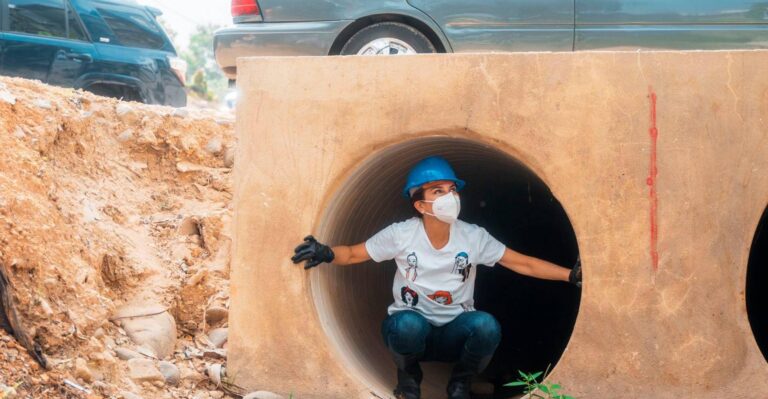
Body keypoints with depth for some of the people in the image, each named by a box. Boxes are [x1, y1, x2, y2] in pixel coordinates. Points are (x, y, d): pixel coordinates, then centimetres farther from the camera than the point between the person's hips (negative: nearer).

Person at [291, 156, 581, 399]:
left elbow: (523, 264, -3)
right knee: (408, 323, -38)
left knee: (486, 325, -32)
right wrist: (327, 254, -25)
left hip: (454, 333, 1)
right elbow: (354, 254, -3)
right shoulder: (401, 234, -9)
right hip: (412, 328, -1)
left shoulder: (474, 237, -6)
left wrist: (570, 274, -12)